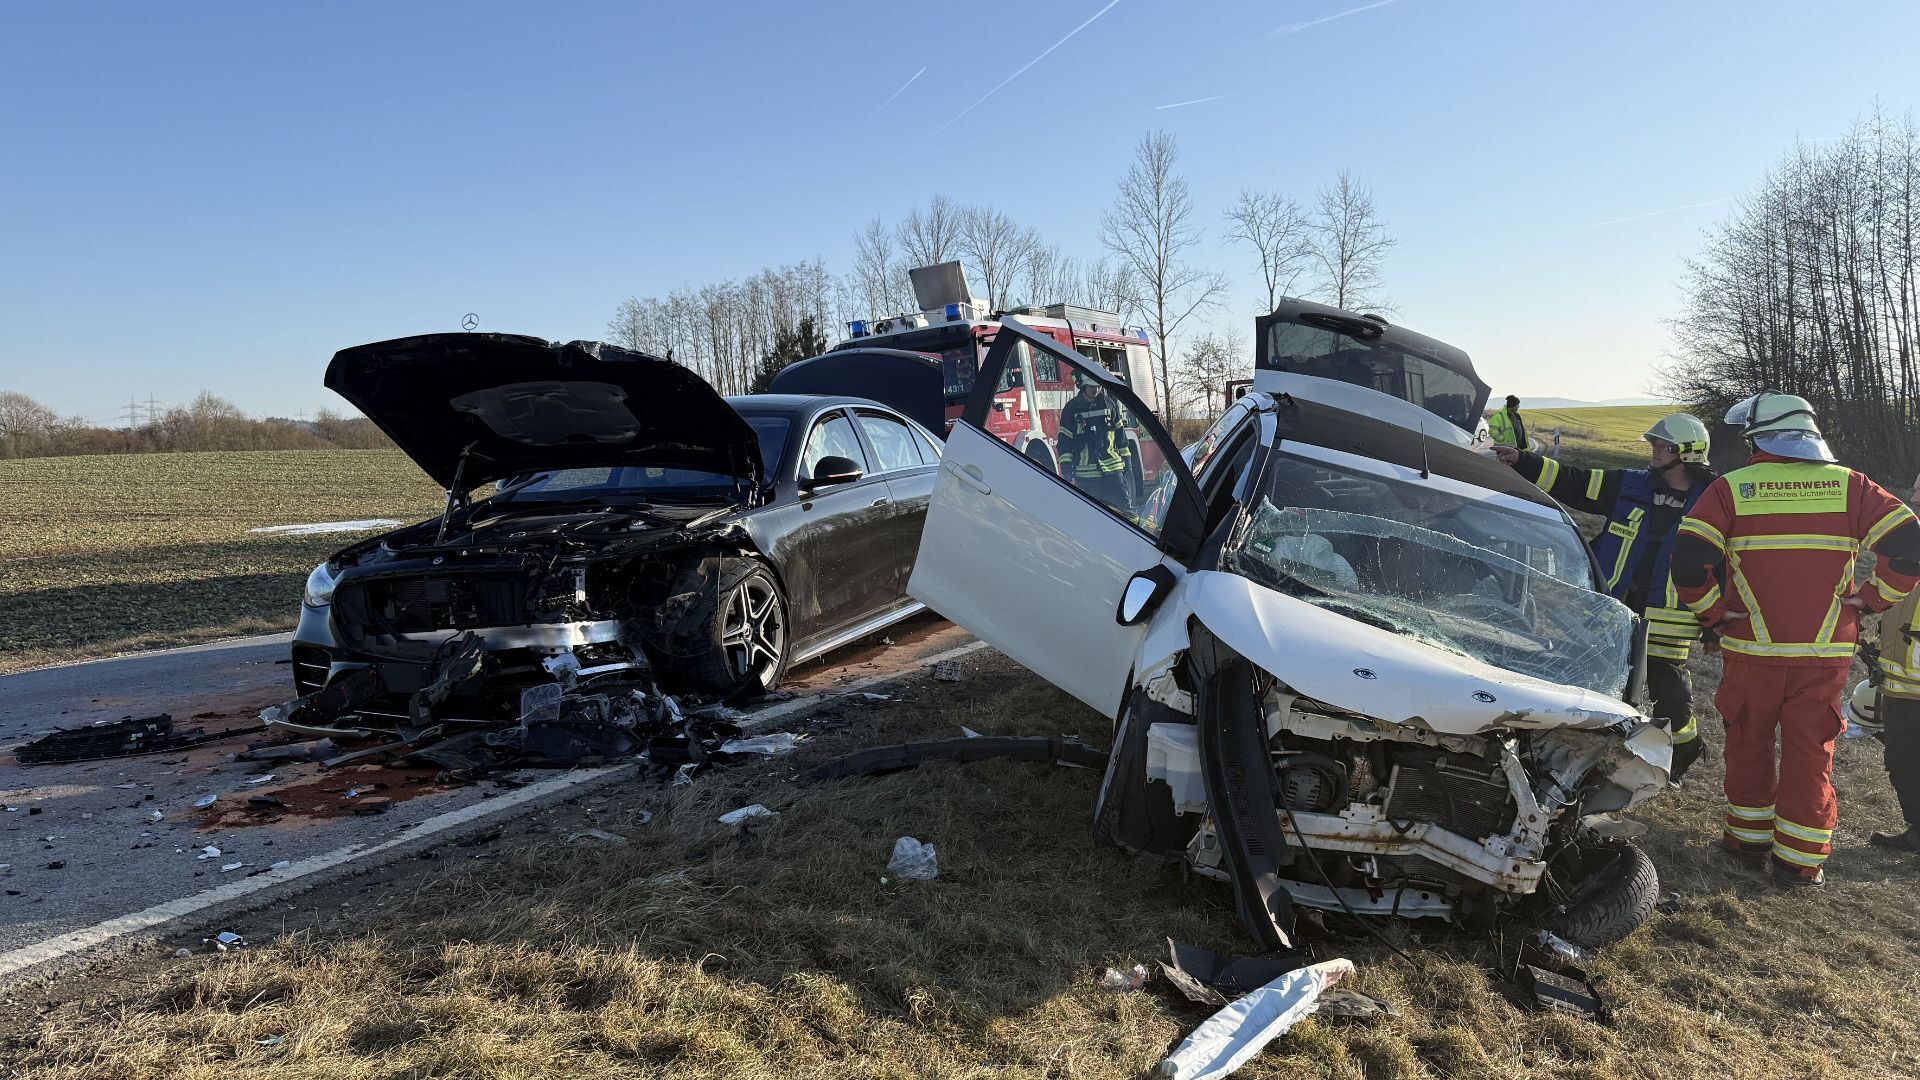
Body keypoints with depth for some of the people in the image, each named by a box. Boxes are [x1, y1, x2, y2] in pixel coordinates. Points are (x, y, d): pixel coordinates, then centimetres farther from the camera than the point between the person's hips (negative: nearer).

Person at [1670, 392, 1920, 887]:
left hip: (1752, 648, -1)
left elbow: (1688, 562, -16)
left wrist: (1714, 614, -4)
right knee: (1810, 752, 10)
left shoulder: (1730, 489, -5)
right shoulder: (1849, 486, 1)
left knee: (1749, 744, 17)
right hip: (1826, 653, 1)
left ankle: (1749, 838, 28)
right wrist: (1871, 599, 3)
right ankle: (1800, 860, 16)